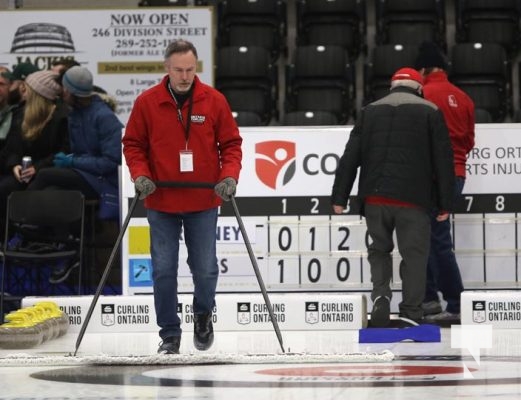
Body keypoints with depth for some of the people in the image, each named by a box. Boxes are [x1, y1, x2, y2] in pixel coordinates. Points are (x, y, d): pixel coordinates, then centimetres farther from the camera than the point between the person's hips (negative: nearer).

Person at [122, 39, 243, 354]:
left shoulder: (214, 101, -2)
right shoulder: (147, 102, -4)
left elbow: (231, 143, 3)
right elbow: (133, 144, 4)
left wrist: (229, 175, -12)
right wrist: (140, 174, -12)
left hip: (204, 202, 0)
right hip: (161, 202, 0)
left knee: (205, 269, 4)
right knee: (164, 270, 1)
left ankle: (203, 314, 33)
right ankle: (170, 334, 13)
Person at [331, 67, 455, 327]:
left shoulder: (370, 111, 13)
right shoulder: (430, 112, 5)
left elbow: (350, 157, 8)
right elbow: (443, 160, 1)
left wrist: (339, 197, 9)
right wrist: (445, 204, 4)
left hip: (374, 198, 3)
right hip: (413, 199, -3)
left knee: (379, 249, 18)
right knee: (414, 254, 5)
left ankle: (380, 295, -3)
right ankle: (411, 314, 3)